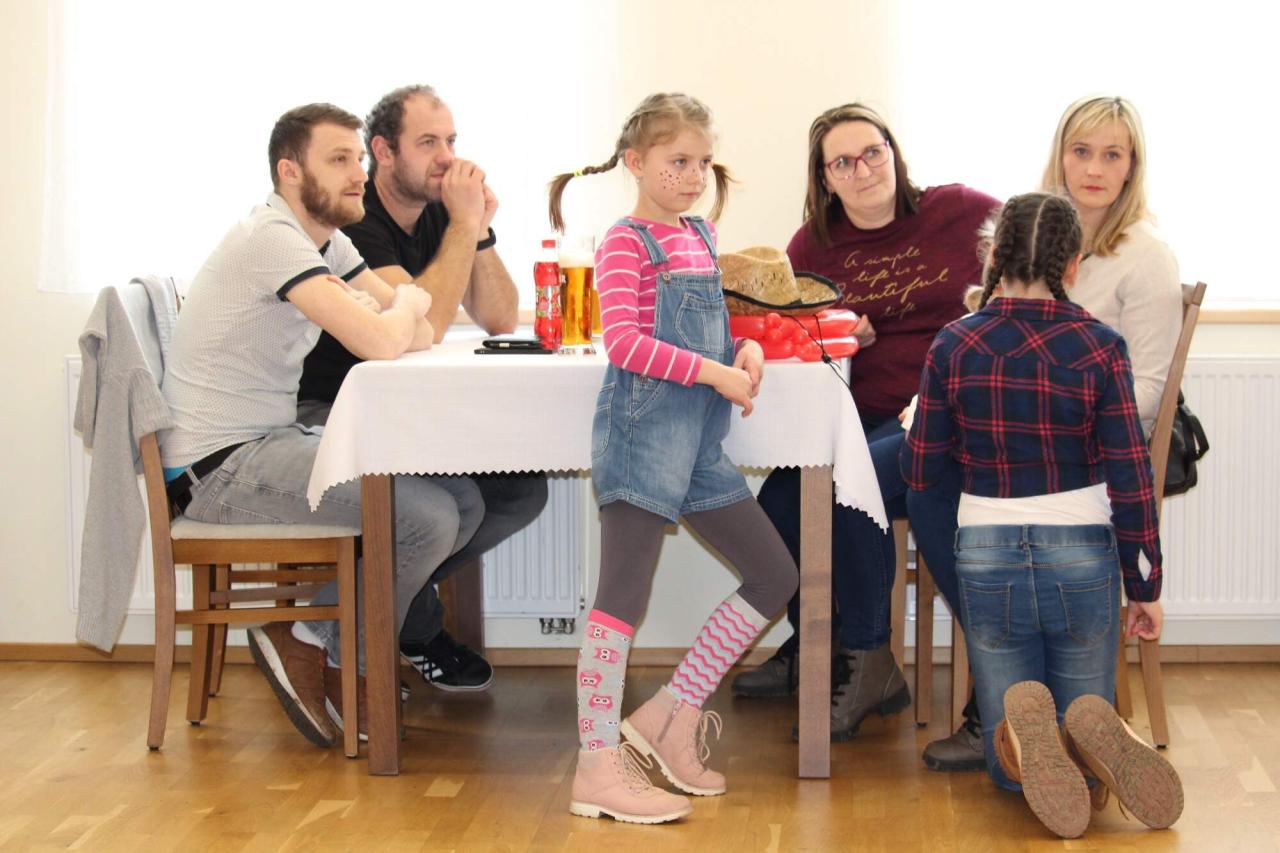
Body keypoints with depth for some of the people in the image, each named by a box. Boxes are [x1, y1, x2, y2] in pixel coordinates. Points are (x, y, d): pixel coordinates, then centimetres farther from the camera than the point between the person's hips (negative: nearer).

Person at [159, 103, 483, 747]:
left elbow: (421, 336, 10)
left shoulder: (328, 242, 14)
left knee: (463, 500, 1)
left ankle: (314, 629, 6)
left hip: (275, 443, 10)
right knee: (427, 518, -21)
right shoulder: (272, 238, -17)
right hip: (220, 468, -10)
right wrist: (405, 301, -5)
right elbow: (383, 343, -27)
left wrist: (397, 317, -13)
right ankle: (336, 656, 2)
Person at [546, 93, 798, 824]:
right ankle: (599, 766, -4)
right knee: (623, 597, -8)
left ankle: (671, 716, 16)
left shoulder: (702, 236, 15)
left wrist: (744, 350, 2)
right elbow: (625, 342, -19)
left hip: (699, 440, 9)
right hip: (644, 429, -9)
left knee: (776, 578, 10)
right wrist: (713, 373, -21)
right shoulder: (627, 243, -9)